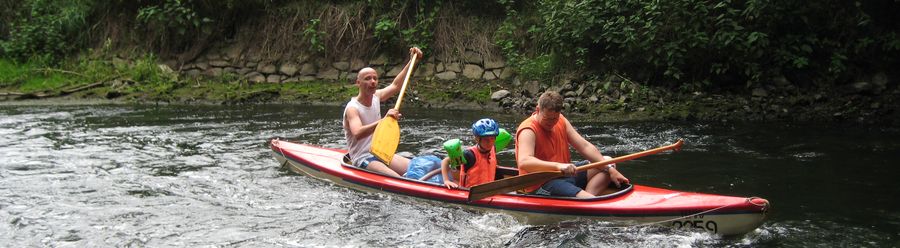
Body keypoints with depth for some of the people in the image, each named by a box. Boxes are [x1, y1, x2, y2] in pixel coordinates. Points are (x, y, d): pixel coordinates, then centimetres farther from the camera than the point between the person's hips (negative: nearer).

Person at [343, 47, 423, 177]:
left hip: (381, 153, 8)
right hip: (363, 160, -8)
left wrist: (412, 61, 18)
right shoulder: (352, 108, -18)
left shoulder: (376, 97, 7)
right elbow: (357, 134, -36)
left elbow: (395, 85, 22)